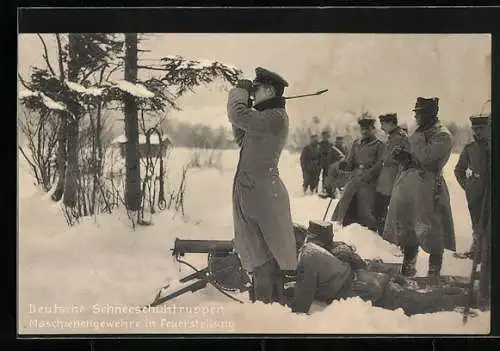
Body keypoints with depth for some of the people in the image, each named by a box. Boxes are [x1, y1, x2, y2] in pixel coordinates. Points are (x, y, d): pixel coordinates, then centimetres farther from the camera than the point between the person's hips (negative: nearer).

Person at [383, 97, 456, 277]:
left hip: (428, 188, -9)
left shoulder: (442, 135, -10)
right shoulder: (421, 133, 16)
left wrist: (417, 137, -14)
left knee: (430, 232, -4)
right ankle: (408, 268, 28)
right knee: (407, 229, 15)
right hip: (409, 185, 9)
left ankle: (434, 274, 5)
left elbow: (425, 158, -22)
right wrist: (403, 155, 0)